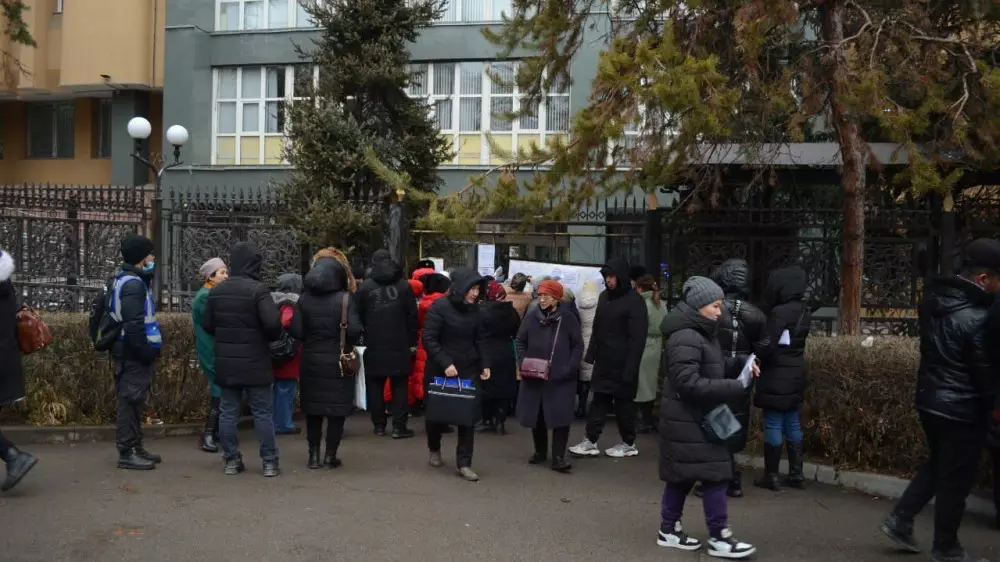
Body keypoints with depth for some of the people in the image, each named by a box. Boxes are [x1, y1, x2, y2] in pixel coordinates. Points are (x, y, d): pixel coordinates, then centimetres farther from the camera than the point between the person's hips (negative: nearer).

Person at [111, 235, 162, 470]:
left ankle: (135, 447, 25)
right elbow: (133, 324, -25)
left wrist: (148, 349, 15)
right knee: (131, 400, -6)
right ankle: (127, 453, 0)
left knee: (134, 400, 16)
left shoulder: (127, 280, 17)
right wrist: (146, 351, -20)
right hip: (134, 352, -11)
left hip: (131, 351, 11)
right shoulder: (133, 284, -17)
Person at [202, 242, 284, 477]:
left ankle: (232, 460, 14)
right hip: (255, 363, -5)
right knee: (263, 413, 3)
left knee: (228, 412, 10)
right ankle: (269, 462, 7)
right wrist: (273, 337, -1)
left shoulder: (216, 291, 5)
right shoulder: (258, 289, -14)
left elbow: (207, 325, 9)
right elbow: (273, 323, -22)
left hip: (226, 363, 5)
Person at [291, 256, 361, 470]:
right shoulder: (345, 299, -12)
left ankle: (314, 454, 17)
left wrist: (311, 338, 12)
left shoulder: (304, 300, -2)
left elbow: (296, 331, -7)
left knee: (312, 408, 14)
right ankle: (330, 455, 9)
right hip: (338, 362, -3)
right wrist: (348, 343, 3)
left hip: (311, 362, 3)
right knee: (337, 408, 7)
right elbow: (354, 331, -18)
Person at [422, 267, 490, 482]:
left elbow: (479, 339, 13)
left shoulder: (473, 310, 4)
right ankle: (434, 450, 38)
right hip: (439, 371, -4)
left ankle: (464, 464, 5)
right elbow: (428, 339, -16)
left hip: (468, 371, 4)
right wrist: (445, 363, -23)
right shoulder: (439, 307, -13)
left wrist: (484, 364, 3)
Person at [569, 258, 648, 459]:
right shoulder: (604, 296, 10)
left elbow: (638, 338, -15)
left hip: (622, 364, -6)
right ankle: (590, 442, 12)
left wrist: (630, 368, -19)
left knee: (623, 403, 4)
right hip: (603, 361, 7)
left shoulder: (634, 301, -11)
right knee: (598, 401, 7)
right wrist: (591, 353, 10)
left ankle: (629, 444, 18)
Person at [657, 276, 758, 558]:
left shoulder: (701, 333, 14)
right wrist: (734, 387, -26)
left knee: (683, 475, 15)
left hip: (695, 418, 11)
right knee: (714, 473, -6)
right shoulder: (686, 339, -21)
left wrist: (740, 363, 5)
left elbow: (715, 366, 24)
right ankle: (719, 537, 3)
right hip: (688, 420, -11)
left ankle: (669, 530, 23)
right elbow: (689, 384, -27)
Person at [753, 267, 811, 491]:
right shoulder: (802, 311, 9)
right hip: (795, 376, 8)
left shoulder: (780, 312, -19)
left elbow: (767, 346, -21)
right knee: (792, 424, 14)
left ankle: (771, 476, 5)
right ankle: (796, 474, 20)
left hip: (776, 378, -8)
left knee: (773, 425, -1)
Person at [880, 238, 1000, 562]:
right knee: (956, 479, 7)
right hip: (961, 409, -8)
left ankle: (899, 520, 22)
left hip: (929, 399, 8)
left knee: (937, 465, 23)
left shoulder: (933, 299, 1)